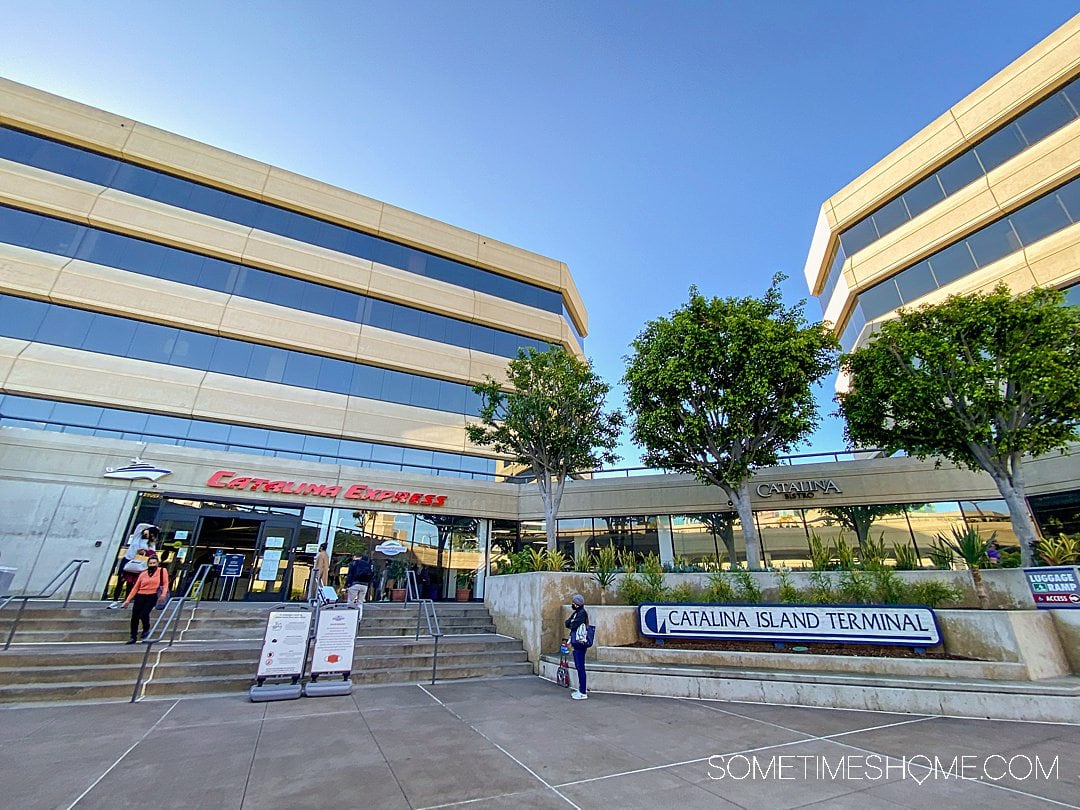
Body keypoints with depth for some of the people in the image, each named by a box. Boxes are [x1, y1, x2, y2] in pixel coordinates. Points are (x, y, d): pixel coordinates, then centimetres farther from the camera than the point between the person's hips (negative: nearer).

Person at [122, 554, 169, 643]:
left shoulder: (162, 571, 2)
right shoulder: (143, 574, 10)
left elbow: (165, 583, -4)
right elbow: (136, 587, 13)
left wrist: (163, 594, -18)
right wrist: (128, 600, 9)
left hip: (152, 597, -4)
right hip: (140, 596, 4)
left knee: (143, 614, -14)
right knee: (134, 616, 1)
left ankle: (146, 629, 16)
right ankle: (133, 637, 16)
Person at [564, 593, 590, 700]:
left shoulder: (582, 613, -14)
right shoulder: (576, 612, 15)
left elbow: (574, 625, -22)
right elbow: (567, 623, 13)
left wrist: (571, 623, -3)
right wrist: (571, 622, -5)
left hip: (580, 644, -10)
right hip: (576, 643, 10)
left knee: (580, 667, -5)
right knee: (578, 667, 16)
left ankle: (583, 693, 1)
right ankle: (580, 689, 26)